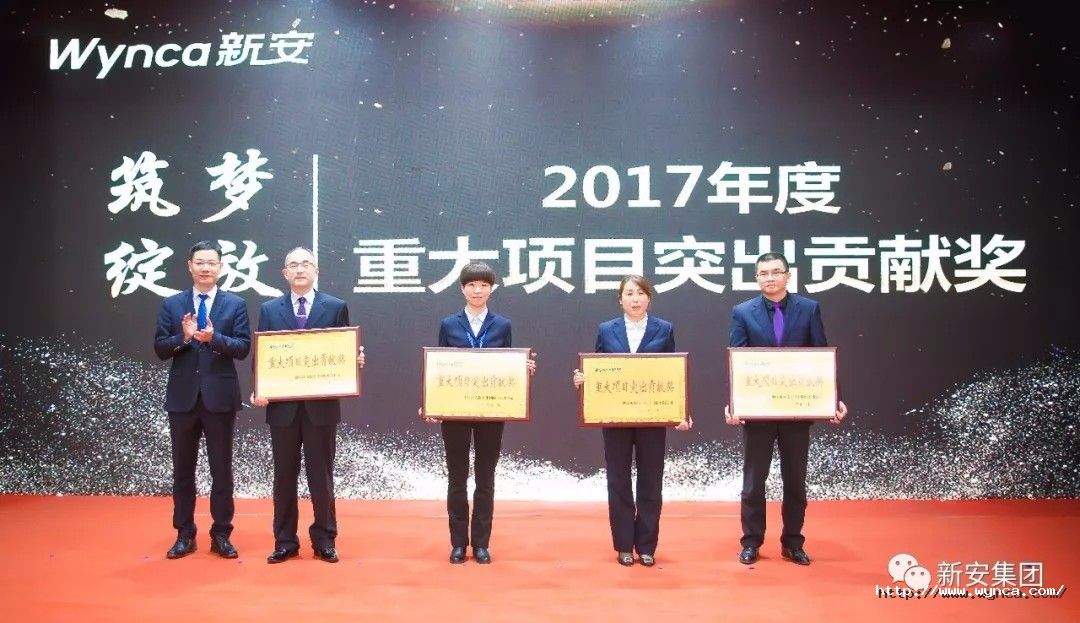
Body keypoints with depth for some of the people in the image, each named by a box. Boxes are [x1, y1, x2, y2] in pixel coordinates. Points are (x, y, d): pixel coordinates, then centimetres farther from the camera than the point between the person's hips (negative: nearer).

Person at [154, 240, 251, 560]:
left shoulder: (236, 304, 2)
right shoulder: (171, 304, 6)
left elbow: (243, 347, -6)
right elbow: (160, 349, 1)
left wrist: (214, 338, -22)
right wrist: (183, 337, -18)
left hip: (220, 397, -1)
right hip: (182, 397, 2)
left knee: (221, 470, 5)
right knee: (183, 470, 10)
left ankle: (221, 535, 15)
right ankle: (184, 534, 20)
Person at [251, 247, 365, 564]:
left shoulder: (336, 307, 4)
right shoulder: (269, 310, 7)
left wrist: (357, 360, -17)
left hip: (321, 405, -1)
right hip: (282, 405, 1)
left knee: (321, 476, 5)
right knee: (284, 476, 8)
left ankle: (324, 541, 16)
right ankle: (285, 541, 18)